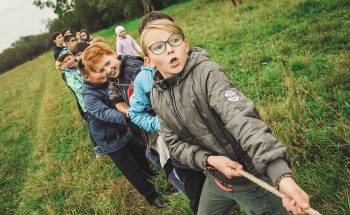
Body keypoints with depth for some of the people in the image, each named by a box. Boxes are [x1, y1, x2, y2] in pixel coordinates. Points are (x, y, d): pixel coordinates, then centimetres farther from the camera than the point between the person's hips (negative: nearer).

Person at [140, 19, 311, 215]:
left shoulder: (206, 72, -23)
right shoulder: (158, 96, -3)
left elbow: (242, 120, -36)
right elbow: (176, 143, 0)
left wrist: (282, 176, -47)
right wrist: (209, 160, -19)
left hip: (251, 177, -6)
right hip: (215, 179, 6)